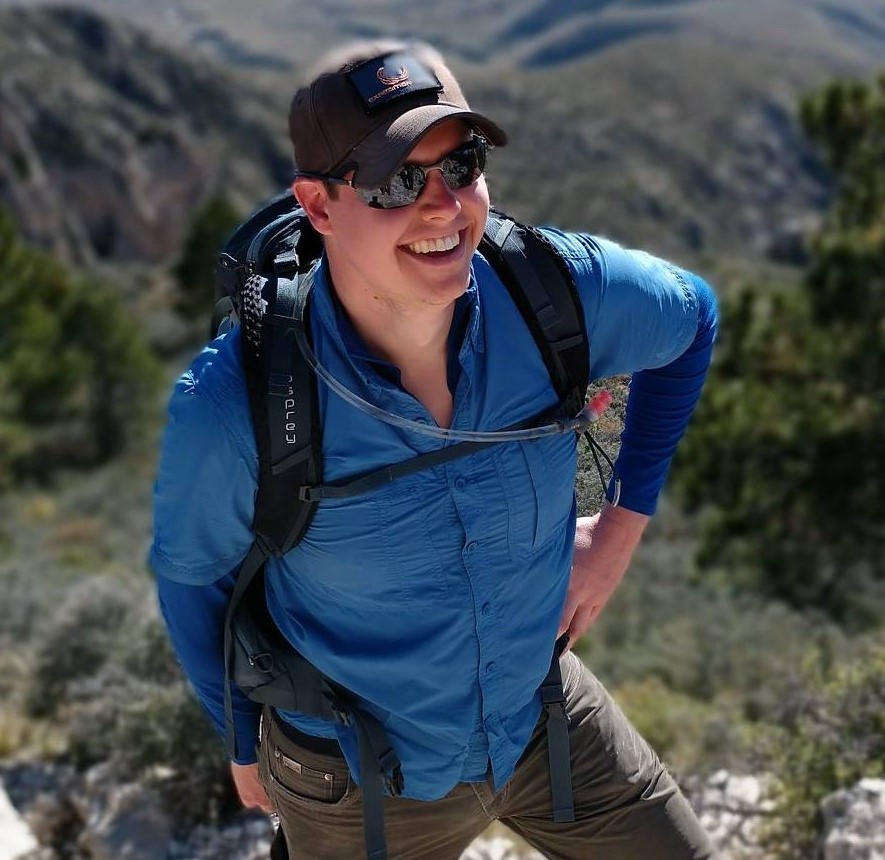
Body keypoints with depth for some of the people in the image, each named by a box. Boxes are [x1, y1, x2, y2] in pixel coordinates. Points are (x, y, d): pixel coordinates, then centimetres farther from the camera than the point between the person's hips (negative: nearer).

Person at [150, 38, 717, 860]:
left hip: (542, 713, 3)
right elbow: (189, 572, -10)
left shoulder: (560, 290, -23)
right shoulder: (232, 407, -31)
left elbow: (691, 317, 0)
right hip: (352, 777, -2)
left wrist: (622, 528, -1)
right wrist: (243, 742, 5)